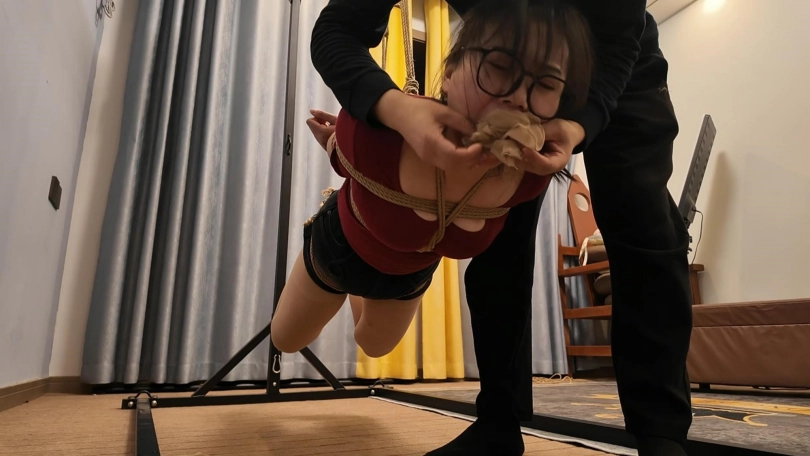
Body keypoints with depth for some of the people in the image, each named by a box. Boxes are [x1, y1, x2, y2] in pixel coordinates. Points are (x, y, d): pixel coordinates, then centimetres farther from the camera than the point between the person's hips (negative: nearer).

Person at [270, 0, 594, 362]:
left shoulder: (532, 174, -33)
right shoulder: (372, 131, -45)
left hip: (414, 271, 3)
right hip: (341, 246, -2)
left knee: (374, 345, 34)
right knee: (286, 341, 25)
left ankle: (354, 292, 64)